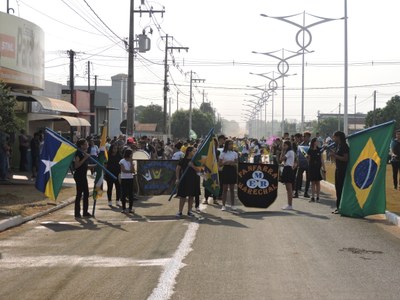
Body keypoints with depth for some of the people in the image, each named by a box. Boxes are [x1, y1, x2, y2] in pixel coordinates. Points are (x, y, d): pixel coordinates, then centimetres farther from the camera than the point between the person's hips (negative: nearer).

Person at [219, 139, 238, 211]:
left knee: (232, 189, 6)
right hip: (225, 170, -2)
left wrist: (234, 164, -11)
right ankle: (223, 205, 4)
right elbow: (220, 164, -2)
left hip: (233, 171, 2)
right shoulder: (223, 153, -1)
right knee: (225, 189, 0)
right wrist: (225, 163, -18)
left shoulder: (235, 153, 7)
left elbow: (236, 164, 10)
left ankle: (232, 205, 12)